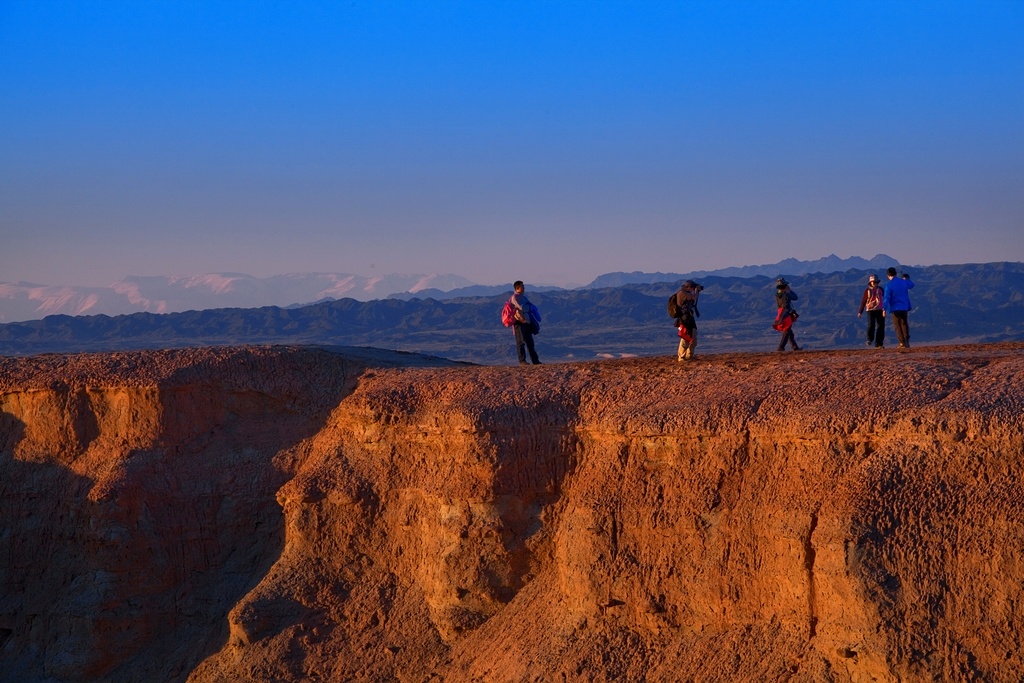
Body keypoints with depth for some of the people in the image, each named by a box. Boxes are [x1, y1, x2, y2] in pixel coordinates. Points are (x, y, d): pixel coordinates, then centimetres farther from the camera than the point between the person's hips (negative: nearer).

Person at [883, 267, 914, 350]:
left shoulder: (889, 285, -12)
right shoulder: (904, 282, 3)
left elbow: (886, 297, -15)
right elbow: (911, 285, 26)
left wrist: (884, 309, -12)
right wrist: (907, 279, 44)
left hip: (895, 308, -5)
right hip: (905, 307, 5)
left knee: (898, 326, 3)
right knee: (904, 324, 14)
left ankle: (902, 342, -4)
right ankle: (907, 341, 7)